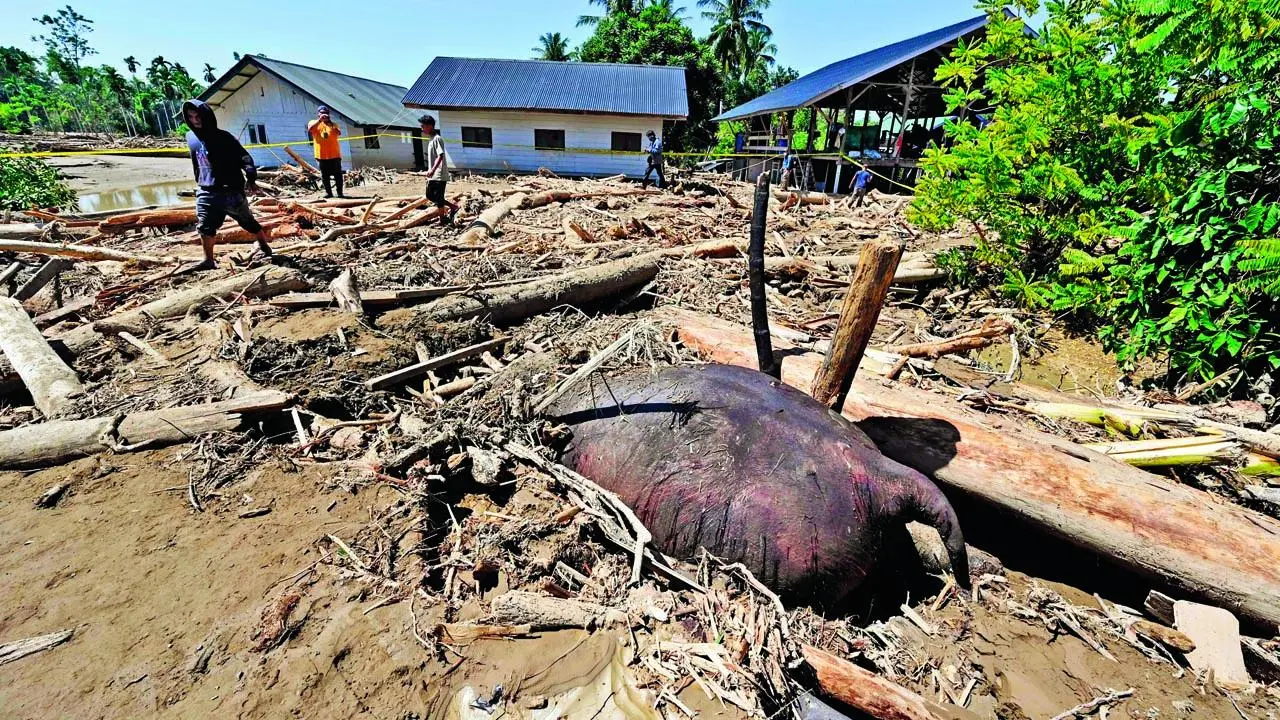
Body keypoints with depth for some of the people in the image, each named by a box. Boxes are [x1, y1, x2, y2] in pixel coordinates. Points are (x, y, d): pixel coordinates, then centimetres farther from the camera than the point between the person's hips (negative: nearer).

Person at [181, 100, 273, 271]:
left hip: (231, 190, -5)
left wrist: (251, 179, -22)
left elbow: (244, 157, -12)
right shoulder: (191, 138, 9)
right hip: (206, 192, 5)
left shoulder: (222, 137, -9)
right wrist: (200, 184, 24)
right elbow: (196, 165, 21)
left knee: (247, 221, 9)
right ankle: (209, 260, 4)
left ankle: (264, 245, 30)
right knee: (205, 226, -3)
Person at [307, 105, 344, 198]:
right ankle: (328, 192, 9)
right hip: (321, 155, 0)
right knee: (324, 175, 3)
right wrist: (319, 120, -19)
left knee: (337, 174, -3)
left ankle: (340, 193, -1)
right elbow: (310, 129, -13)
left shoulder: (333, 124, 12)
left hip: (334, 154, 0)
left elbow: (339, 133, -7)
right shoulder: (313, 122, 10)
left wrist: (331, 124, -22)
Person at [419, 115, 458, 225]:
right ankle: (453, 207, 18)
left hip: (439, 175, -10)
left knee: (438, 198, -4)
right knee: (430, 196, 13)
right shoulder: (431, 140, 16)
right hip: (433, 175, 10)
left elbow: (440, 156, -24)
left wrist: (433, 170, -33)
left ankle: (443, 219, 8)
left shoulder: (437, 139, -13)